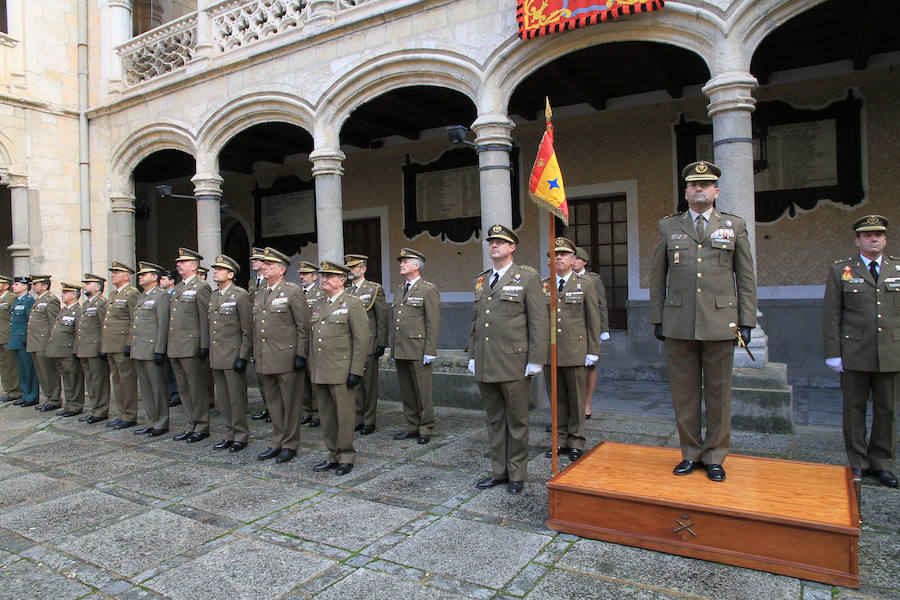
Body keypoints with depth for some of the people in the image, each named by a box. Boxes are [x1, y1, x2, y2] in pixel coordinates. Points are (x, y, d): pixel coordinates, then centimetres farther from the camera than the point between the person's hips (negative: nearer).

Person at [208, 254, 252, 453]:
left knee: (236, 399, 1)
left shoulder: (240, 295, -9)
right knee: (222, 400, 13)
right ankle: (230, 435, 25)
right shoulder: (213, 296, 14)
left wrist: (243, 357, -15)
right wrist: (209, 352, 16)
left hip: (233, 356, -8)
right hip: (216, 358, 8)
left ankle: (240, 436, 13)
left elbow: (247, 330, -11)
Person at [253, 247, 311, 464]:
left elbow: (303, 326, -10)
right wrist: (256, 353, 17)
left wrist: (301, 354, -14)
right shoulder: (260, 294, 15)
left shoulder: (293, 291, -7)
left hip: (287, 358, -7)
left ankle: (290, 445, 14)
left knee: (290, 403, 2)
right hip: (265, 360, 7)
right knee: (273, 402, 15)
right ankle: (277, 443, 26)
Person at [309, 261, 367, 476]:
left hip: (341, 372, -7)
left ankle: (346, 457, 14)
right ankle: (333, 455, 25)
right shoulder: (320, 307, 16)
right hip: (320, 373, 7)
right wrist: (311, 368, 16)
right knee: (326, 415, 13)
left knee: (344, 415, 1)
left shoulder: (353, 304, -6)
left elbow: (361, 340, -11)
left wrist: (356, 371, -16)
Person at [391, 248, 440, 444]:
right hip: (400, 352, 7)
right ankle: (412, 427, 22)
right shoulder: (399, 290, 18)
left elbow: (433, 323, -10)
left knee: (422, 392, 0)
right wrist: (393, 350, 17)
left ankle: (425, 430, 12)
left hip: (418, 351, -7)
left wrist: (430, 352, -15)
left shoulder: (428, 290, -5)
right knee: (406, 392, 12)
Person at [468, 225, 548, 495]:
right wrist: (472, 356, 14)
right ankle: (499, 471, 26)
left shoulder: (527, 278, -3)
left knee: (517, 421, 6)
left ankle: (516, 475, 20)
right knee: (494, 420, 14)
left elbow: (540, 321, -6)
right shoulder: (481, 280, 14)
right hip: (485, 366, 5)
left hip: (514, 364, -5)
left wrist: (535, 361, -11)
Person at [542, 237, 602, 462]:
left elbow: (594, 320, 1)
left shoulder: (586, 284, 3)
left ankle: (576, 443, 17)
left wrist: (593, 351, -4)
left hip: (575, 351, -2)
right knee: (557, 399, 9)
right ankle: (560, 441, 21)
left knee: (576, 399, 5)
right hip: (549, 351, 3)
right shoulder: (543, 285, 10)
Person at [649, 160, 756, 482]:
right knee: (684, 392, 6)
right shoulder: (668, 227, 10)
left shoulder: (734, 226, 9)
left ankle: (715, 456, 20)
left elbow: (746, 278, 7)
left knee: (718, 392, 6)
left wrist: (746, 322, 1)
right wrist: (657, 319, 5)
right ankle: (691, 453, 21)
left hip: (720, 323, 0)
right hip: (678, 323, 1)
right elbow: (657, 277, 10)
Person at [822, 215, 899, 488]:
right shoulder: (840, 270, 3)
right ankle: (858, 463, 19)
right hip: (855, 353, -2)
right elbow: (831, 315, 0)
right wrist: (833, 352, -6)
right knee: (854, 408, 6)